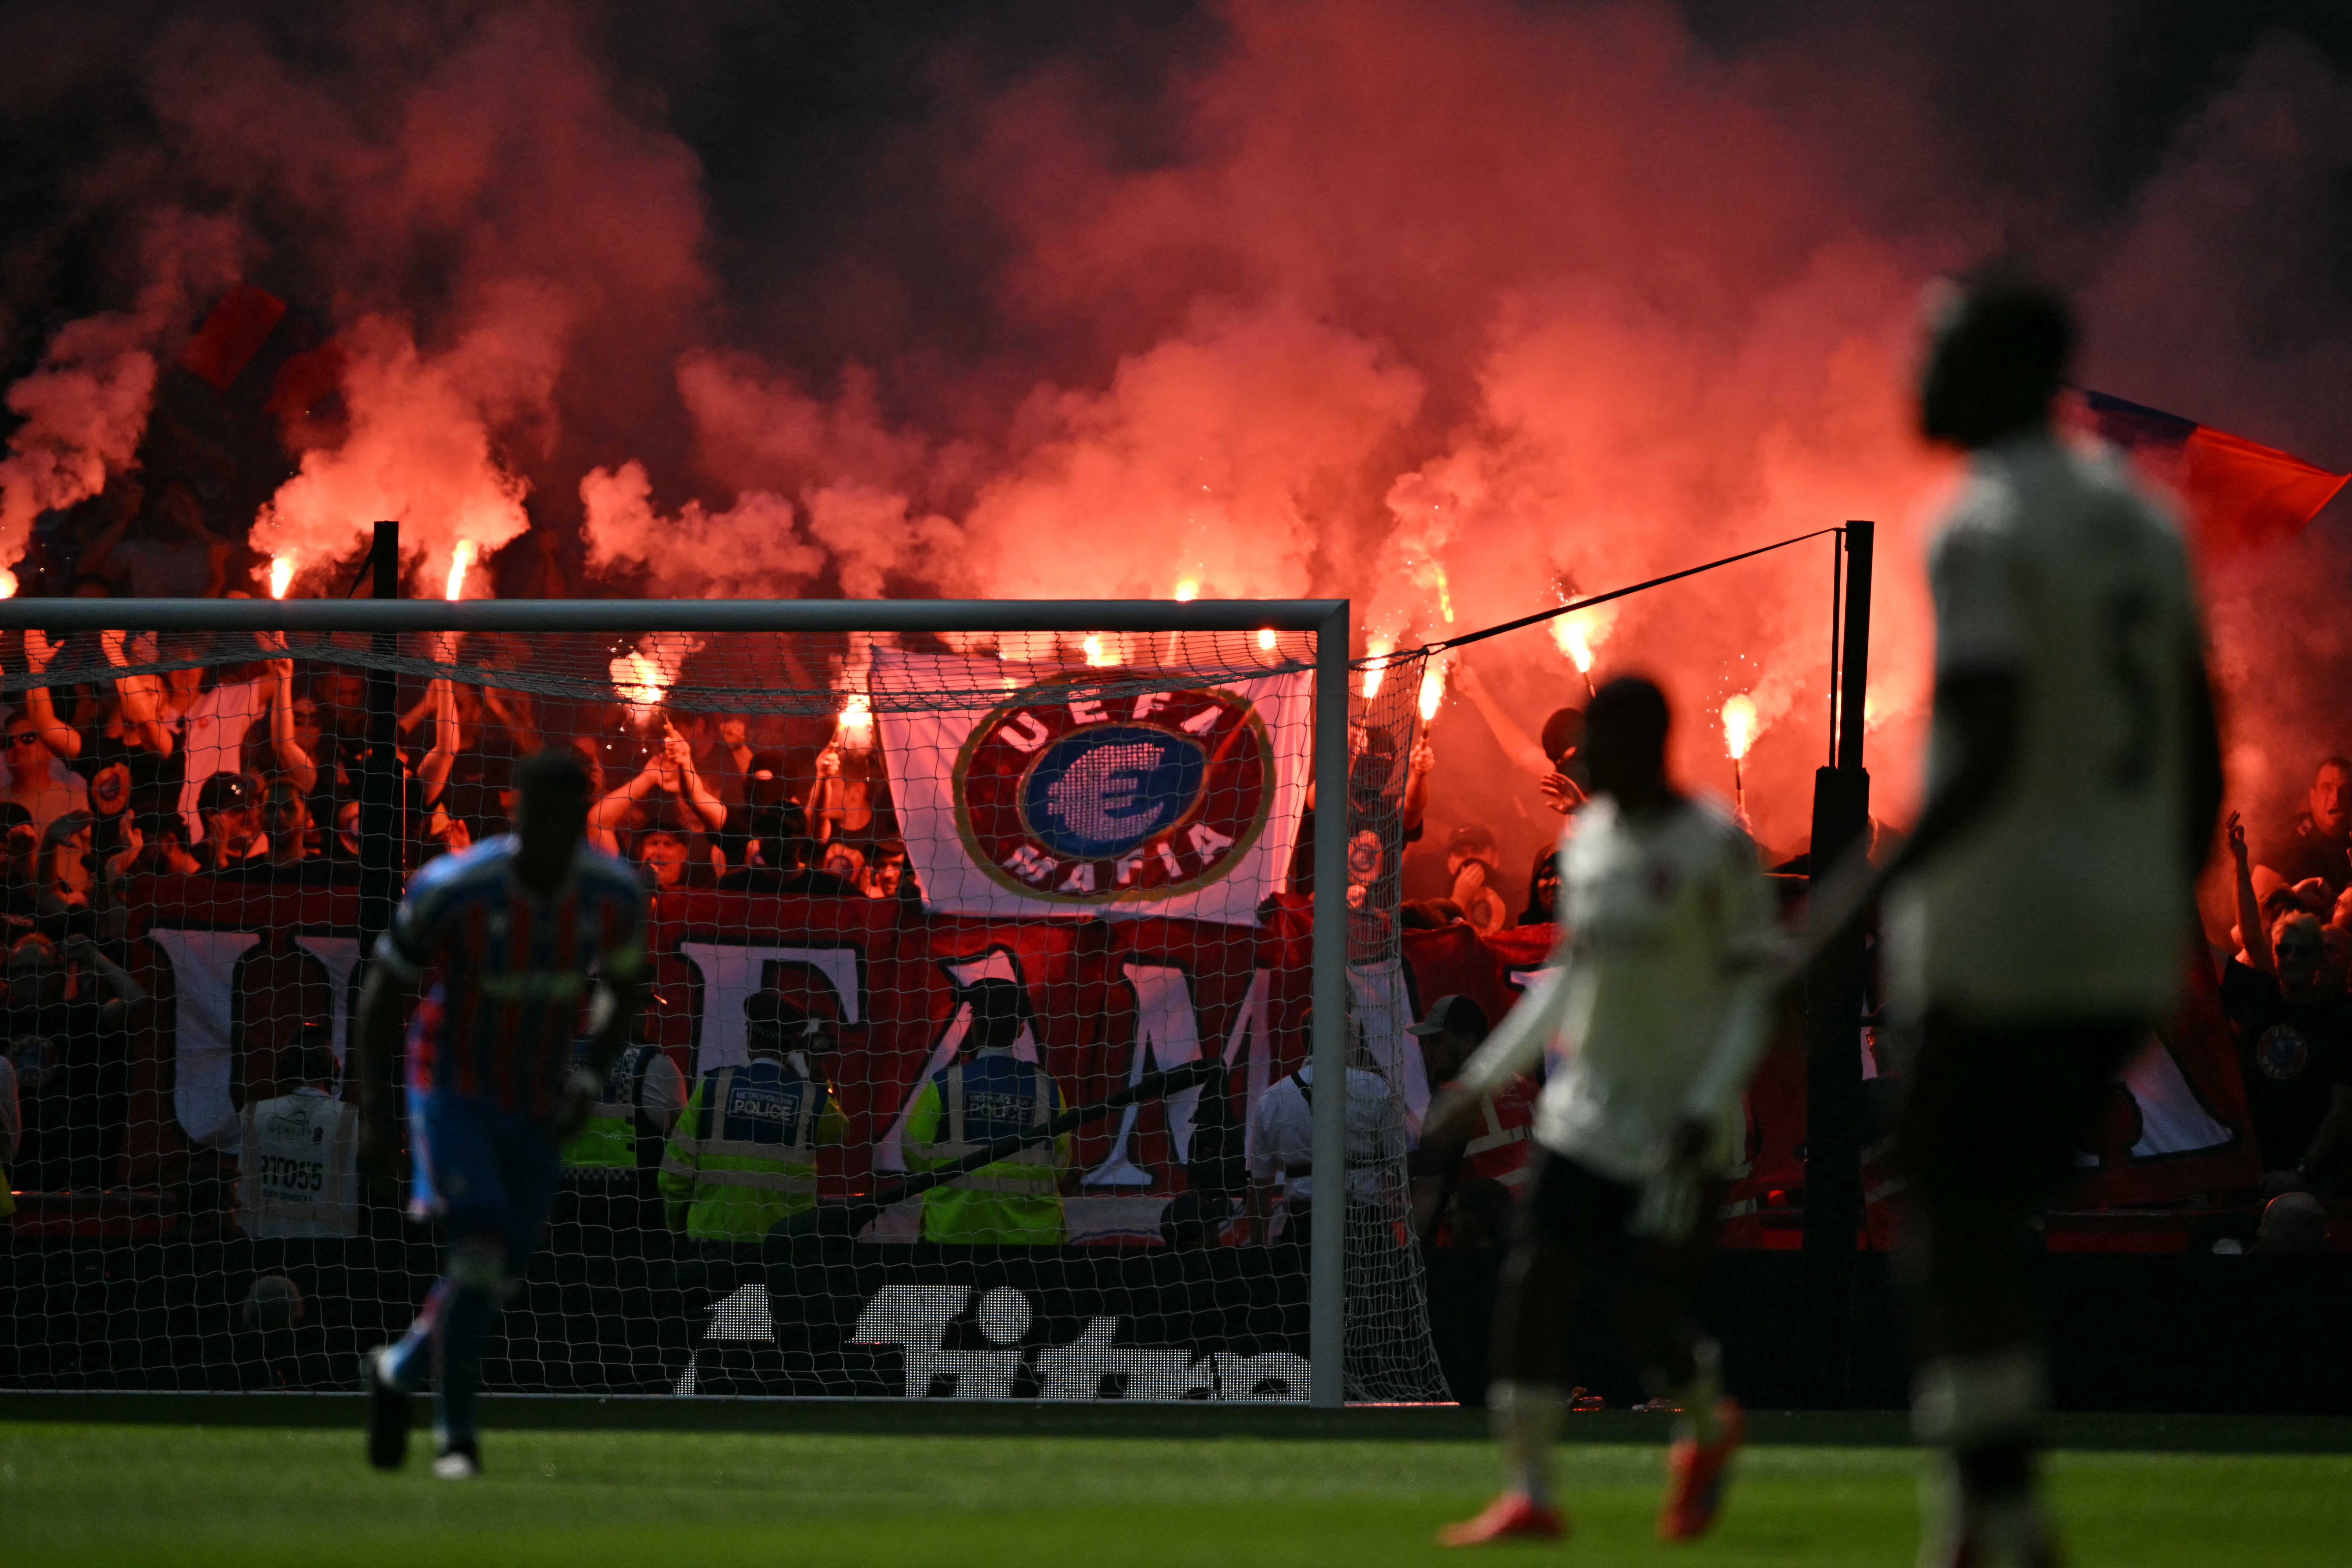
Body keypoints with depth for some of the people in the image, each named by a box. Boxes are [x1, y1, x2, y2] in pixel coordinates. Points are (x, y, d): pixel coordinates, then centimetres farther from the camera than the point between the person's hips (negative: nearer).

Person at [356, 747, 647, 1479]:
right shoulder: (452, 890, -21)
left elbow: (622, 989, 9)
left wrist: (589, 1081, -6)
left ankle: (398, 1371, 36)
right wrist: (375, 1116, -13)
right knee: (478, 1250, -20)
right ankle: (456, 1437, -10)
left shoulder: (614, 894, -10)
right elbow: (383, 990, -9)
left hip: (537, 1108, 4)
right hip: (453, 1091, -4)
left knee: (495, 1278, 8)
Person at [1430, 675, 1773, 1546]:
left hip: (1677, 1131, -6)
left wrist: (1707, 1108, -20)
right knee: (1532, 1288, -6)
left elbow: (1753, 990, -10)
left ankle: (1708, 1431, 24)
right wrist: (1484, 1079, 15)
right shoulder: (1586, 839, 9)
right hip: (1583, 1114, 6)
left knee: (1652, 1318, -8)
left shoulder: (1715, 848, -11)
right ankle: (1529, 1494, -4)